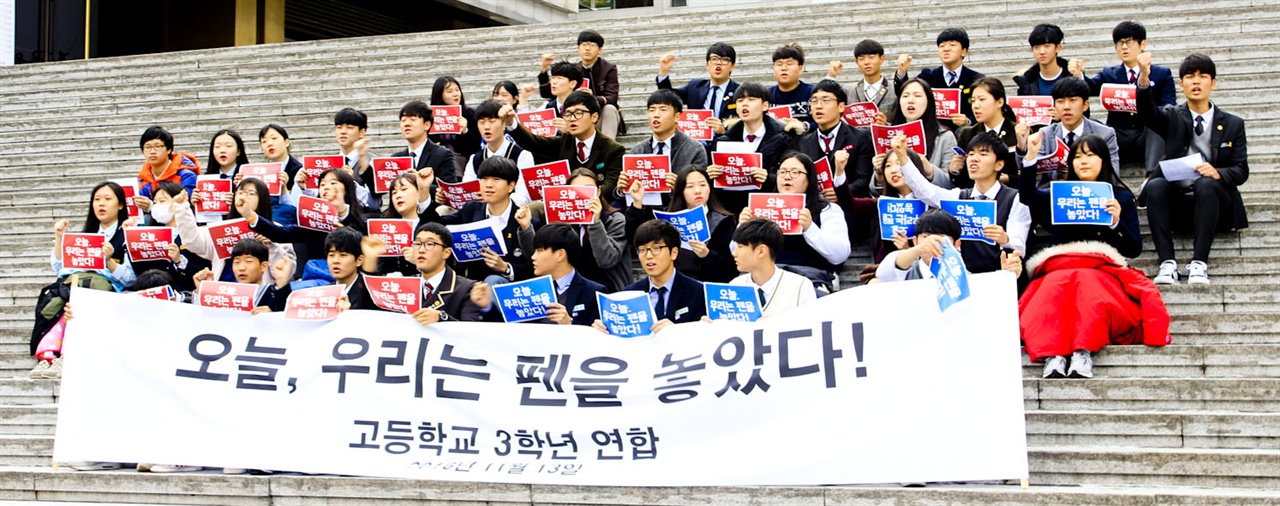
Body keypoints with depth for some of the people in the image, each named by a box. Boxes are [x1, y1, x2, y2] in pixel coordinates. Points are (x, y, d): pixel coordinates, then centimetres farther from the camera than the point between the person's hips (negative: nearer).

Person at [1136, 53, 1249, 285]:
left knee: (1206, 185, -34)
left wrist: (1217, 173, -20)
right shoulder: (1173, 118, 13)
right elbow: (1147, 113, -11)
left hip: (1213, 199, -1)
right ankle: (1167, 262, -38)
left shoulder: (1233, 124, 14)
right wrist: (1144, 78, -31)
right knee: (1156, 185, -30)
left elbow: (1241, 171, 5)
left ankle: (1199, 262, -39)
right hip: (1177, 199, 1)